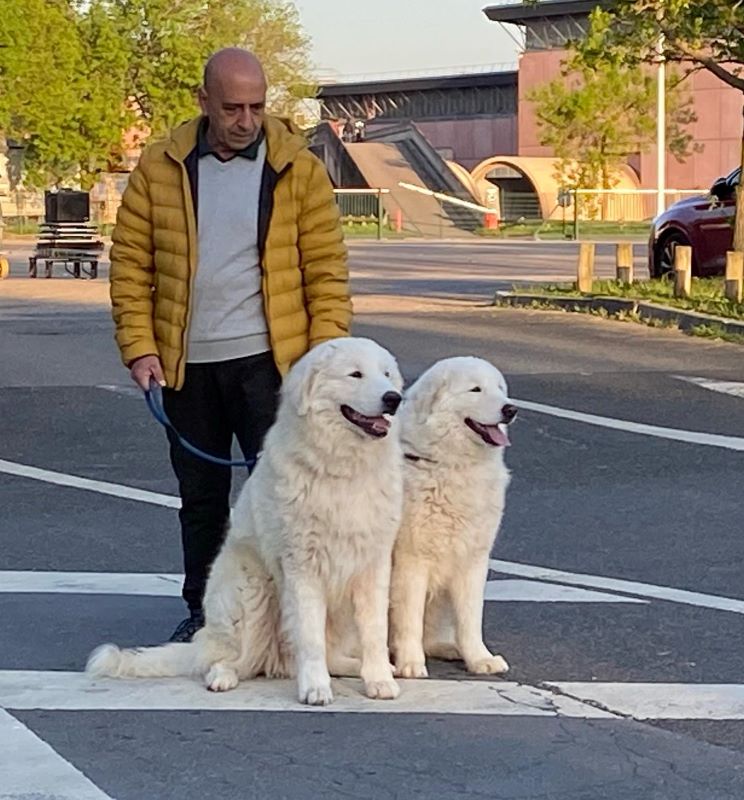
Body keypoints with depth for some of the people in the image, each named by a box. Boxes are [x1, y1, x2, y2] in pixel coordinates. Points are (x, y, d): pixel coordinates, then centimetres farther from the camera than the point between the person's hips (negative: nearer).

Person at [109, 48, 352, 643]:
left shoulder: (299, 168, -2)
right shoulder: (160, 168, 2)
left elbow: (326, 269, -3)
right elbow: (131, 263, 3)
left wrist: (326, 353, -10)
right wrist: (139, 346, -6)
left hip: (268, 359, -2)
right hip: (185, 365, 2)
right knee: (201, 497, 13)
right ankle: (203, 611, 26)